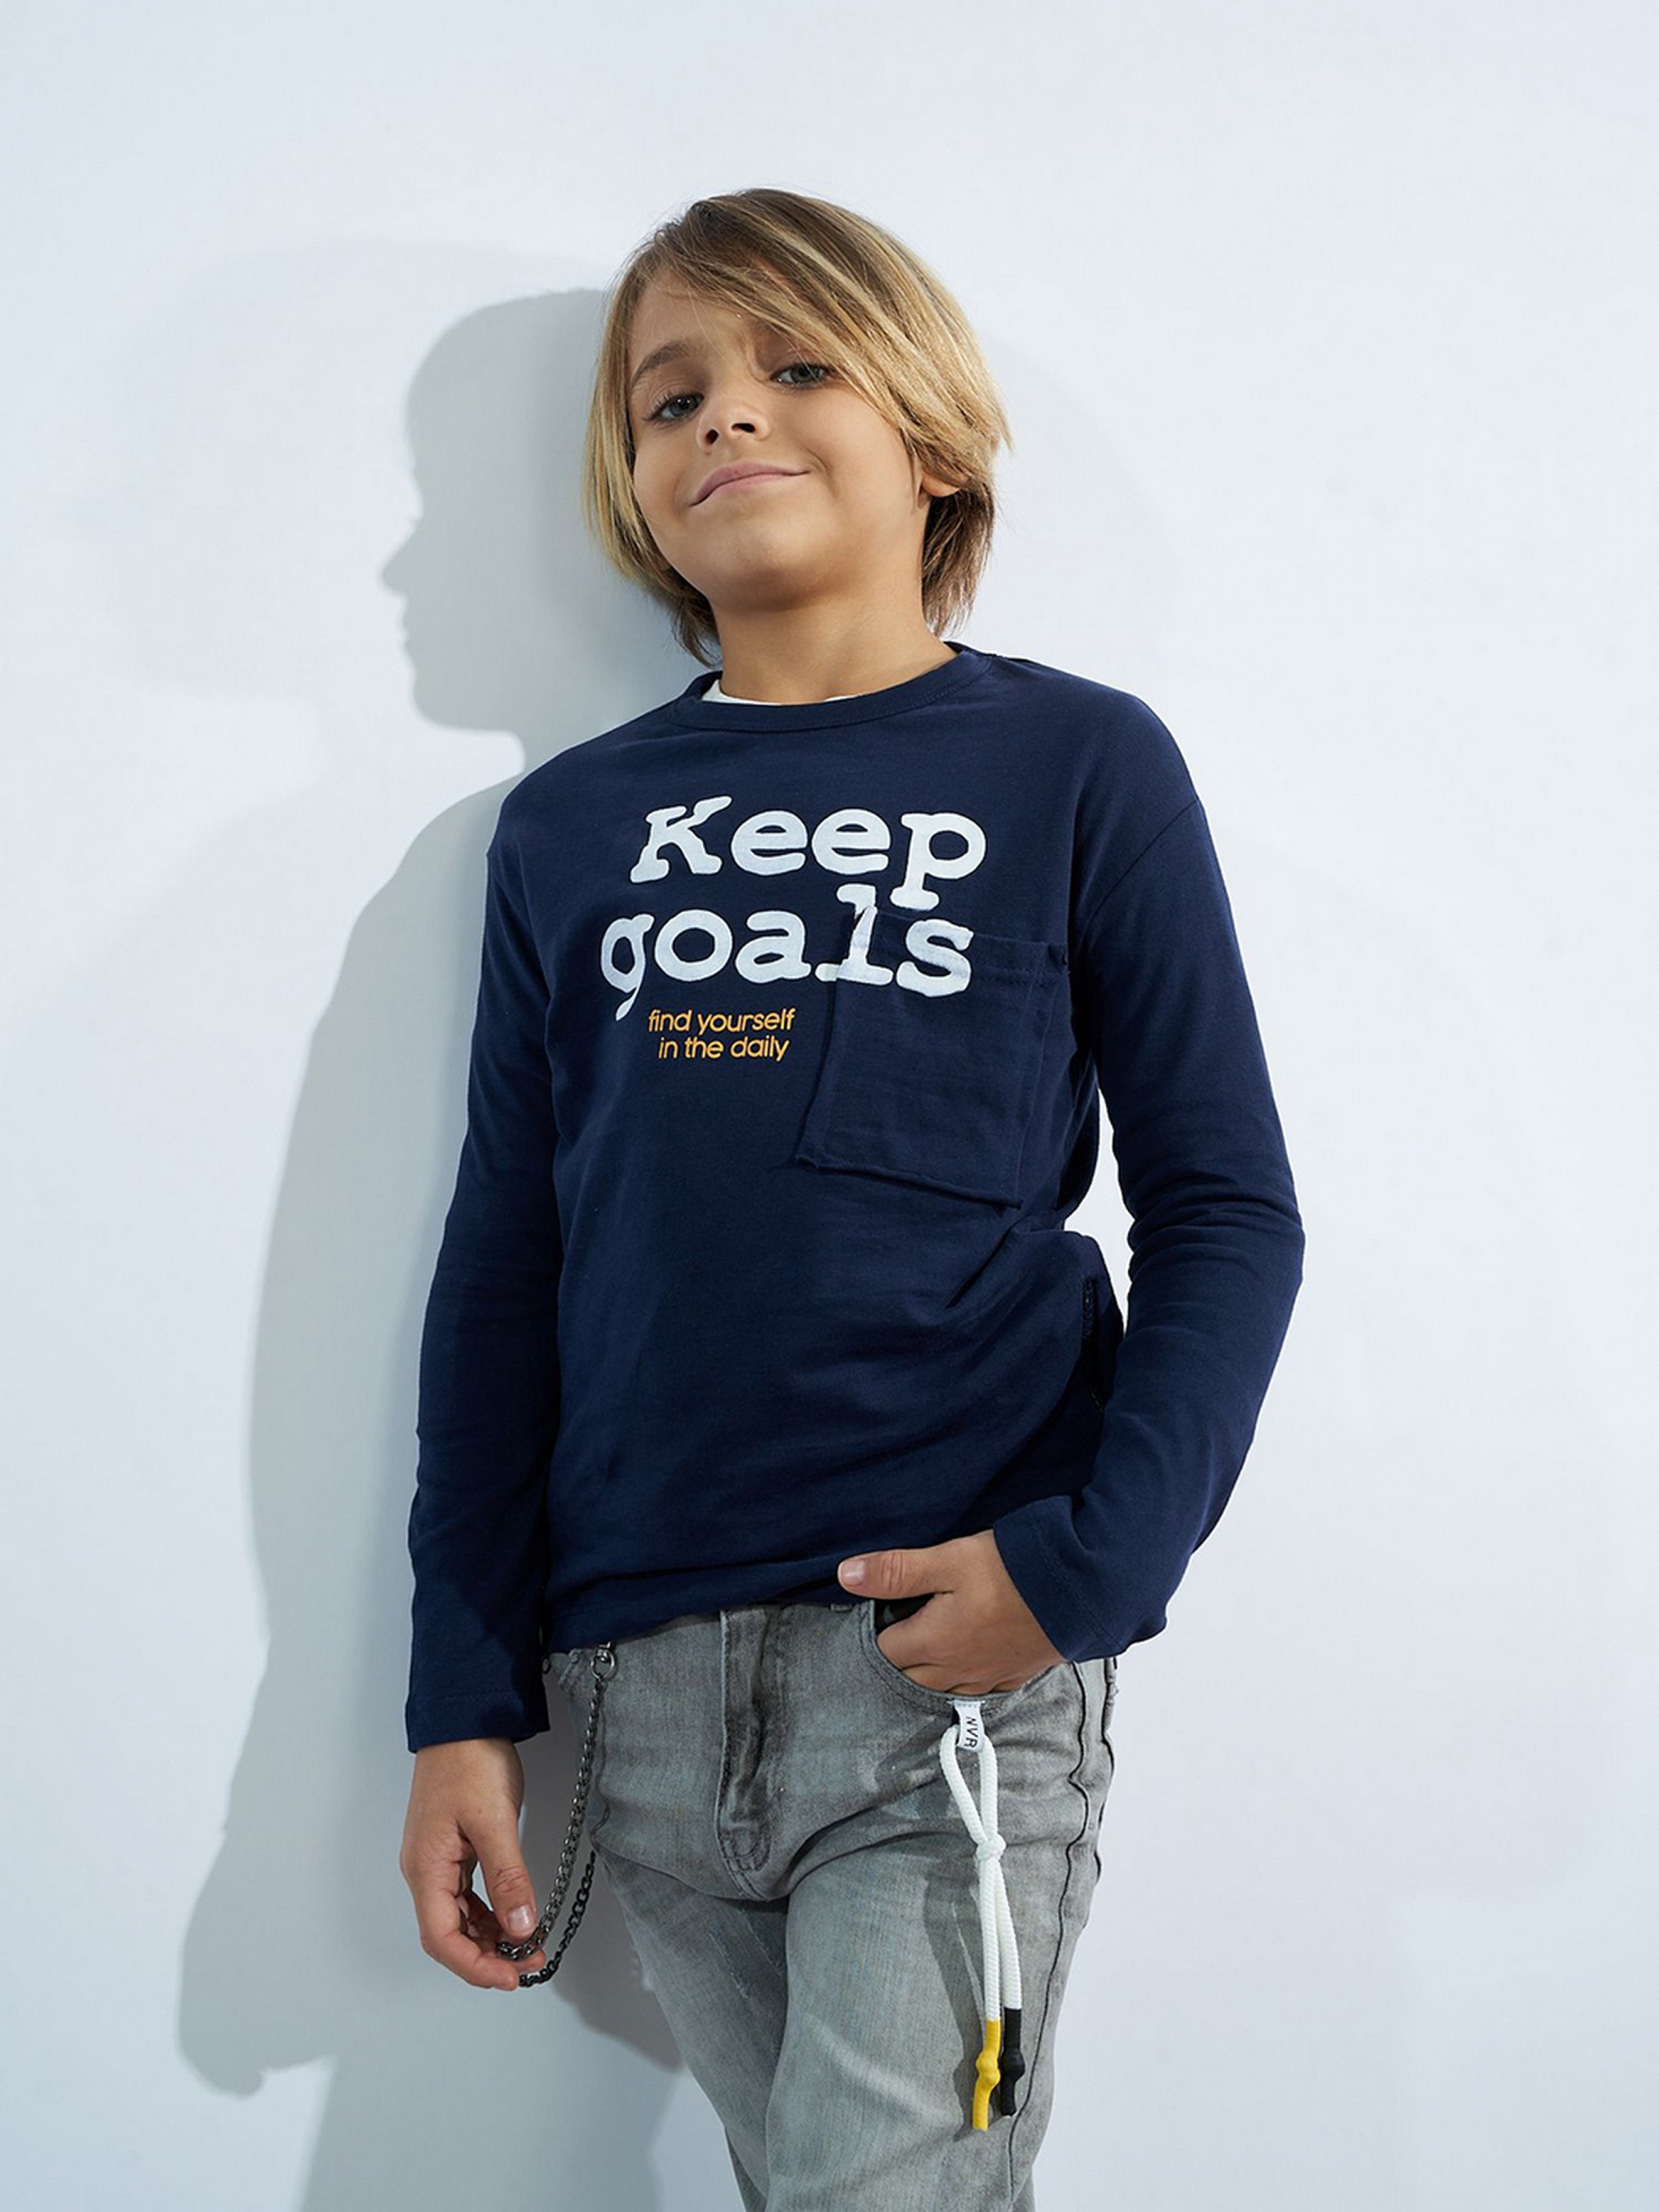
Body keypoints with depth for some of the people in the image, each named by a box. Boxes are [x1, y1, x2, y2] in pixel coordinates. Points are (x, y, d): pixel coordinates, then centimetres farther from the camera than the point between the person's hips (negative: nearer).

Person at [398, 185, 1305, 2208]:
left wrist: (1089, 1560, -13)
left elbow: (1229, 1212, 1)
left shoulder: (1079, 766, 2)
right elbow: (502, 1271, 10)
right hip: (644, 1692, 3)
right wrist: (465, 1700, 7)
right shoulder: (569, 824, 10)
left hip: (959, 1671, -3)